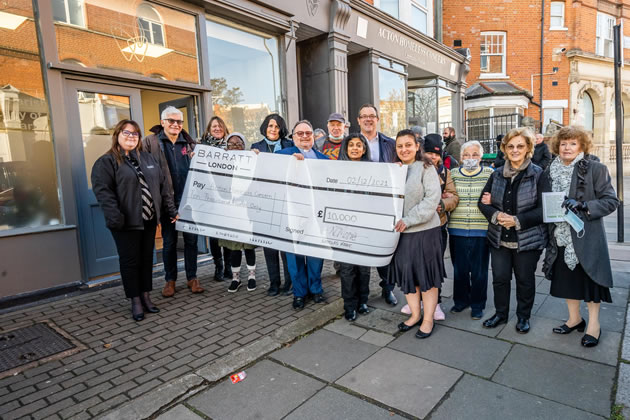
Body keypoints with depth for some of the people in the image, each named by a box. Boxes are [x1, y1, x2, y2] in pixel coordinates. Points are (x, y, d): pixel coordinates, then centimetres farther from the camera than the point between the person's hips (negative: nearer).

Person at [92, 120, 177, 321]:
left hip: (149, 220, 6)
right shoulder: (107, 161, -4)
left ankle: (145, 296, 26)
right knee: (130, 260, 4)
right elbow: (103, 191, -13)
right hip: (126, 223, -5)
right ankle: (135, 301, 16)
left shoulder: (148, 158, 14)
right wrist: (115, 218, -23)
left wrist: (171, 209, 7)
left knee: (147, 258, 13)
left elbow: (163, 184, 13)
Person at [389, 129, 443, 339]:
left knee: (426, 275, 6)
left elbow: (432, 198, -16)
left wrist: (409, 219, -21)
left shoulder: (426, 168, -6)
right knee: (406, 273, 13)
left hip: (424, 230, -5)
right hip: (400, 231, 5)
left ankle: (428, 319, 22)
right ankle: (415, 315, 31)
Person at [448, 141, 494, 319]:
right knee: (459, 269, 12)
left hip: (481, 231, -1)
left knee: (479, 271, 8)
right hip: (457, 230, 2)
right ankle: (461, 300, 33)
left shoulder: (490, 174, 2)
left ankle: (478, 305, 27)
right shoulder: (453, 174, 6)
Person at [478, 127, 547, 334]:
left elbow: (543, 209, -11)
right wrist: (496, 215, -13)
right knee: (500, 277, 12)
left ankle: (523, 317, 33)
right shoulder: (497, 174, 4)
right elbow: (483, 202, 6)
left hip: (527, 239, -3)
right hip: (499, 238, 3)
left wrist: (517, 221, -21)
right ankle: (501, 313, 31)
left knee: (525, 279, 12)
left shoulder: (538, 175, -8)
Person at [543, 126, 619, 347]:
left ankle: (594, 324, 24)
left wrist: (582, 207, -23)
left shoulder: (595, 169, -7)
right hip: (561, 237, 5)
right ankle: (575, 318, 33)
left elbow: (611, 201, -9)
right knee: (566, 277, 14)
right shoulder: (551, 172, 7)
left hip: (587, 237, -4)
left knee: (589, 278, 6)